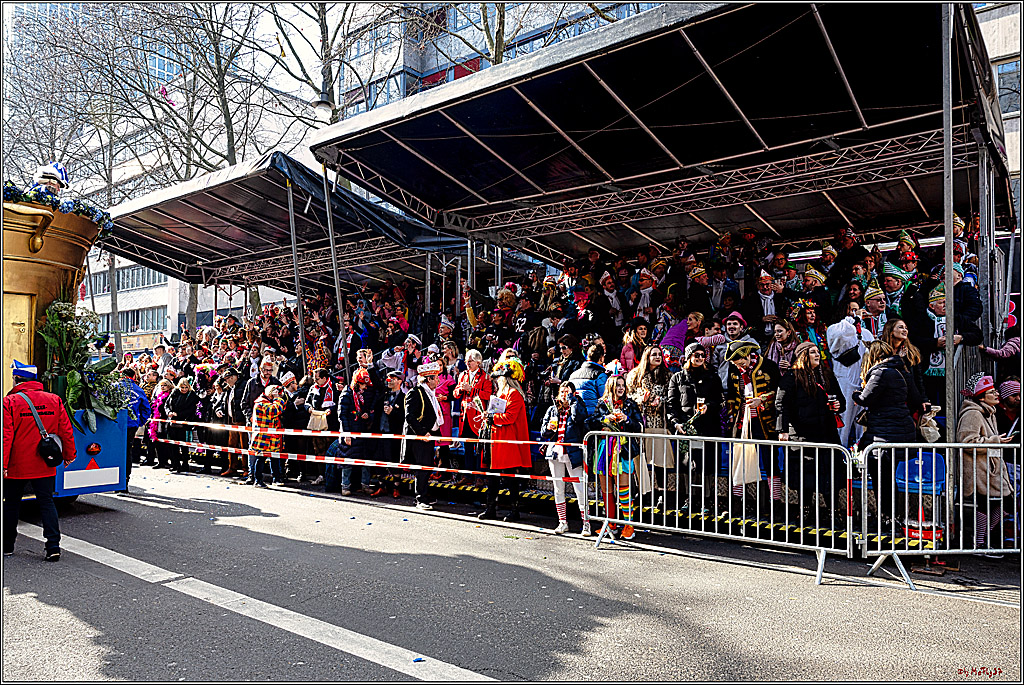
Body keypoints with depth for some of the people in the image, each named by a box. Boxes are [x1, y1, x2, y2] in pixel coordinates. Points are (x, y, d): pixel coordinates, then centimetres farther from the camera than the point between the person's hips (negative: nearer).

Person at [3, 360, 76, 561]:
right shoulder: (54, 400, 1)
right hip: (45, 466, 2)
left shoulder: (9, 402, -10)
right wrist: (69, 455, 16)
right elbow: (66, 431, 5)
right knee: (47, 503, 5)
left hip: (17, 466, -2)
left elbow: (6, 436, -13)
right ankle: (53, 546, -4)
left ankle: (7, 546, 28)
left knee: (11, 504, 14)